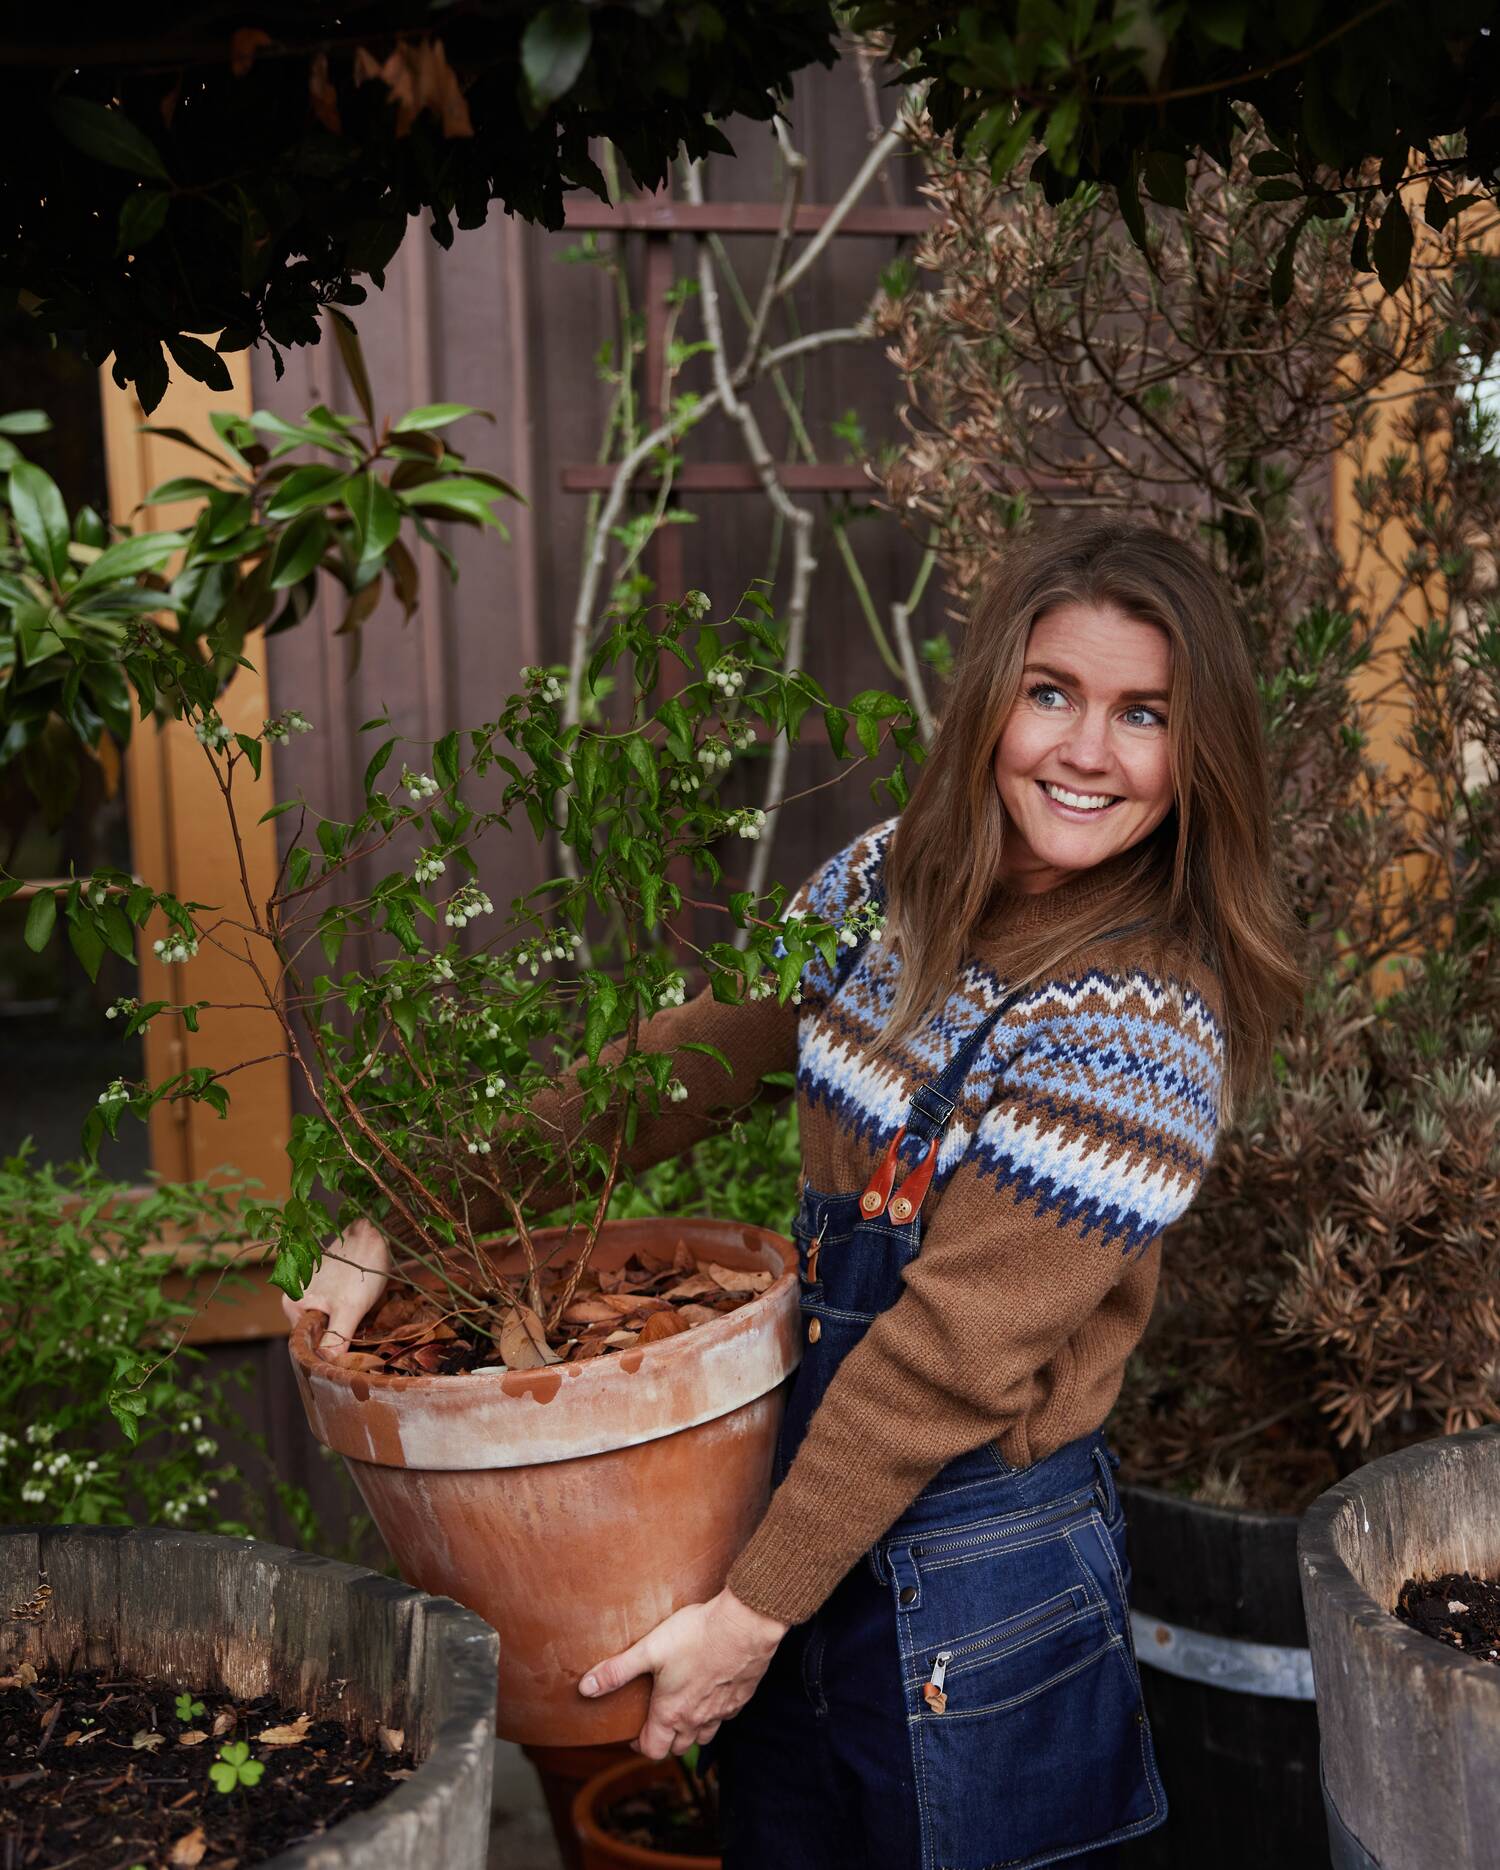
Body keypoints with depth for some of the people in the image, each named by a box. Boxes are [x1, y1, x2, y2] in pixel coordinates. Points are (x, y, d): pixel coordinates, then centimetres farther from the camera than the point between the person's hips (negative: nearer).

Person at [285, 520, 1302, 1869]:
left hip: (976, 1572, -6)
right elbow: (681, 1068, 4)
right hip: (796, 1480, 6)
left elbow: (952, 1348, -22)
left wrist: (755, 1610, -18)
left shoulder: (1148, 1024, -22)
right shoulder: (888, 886, -1)